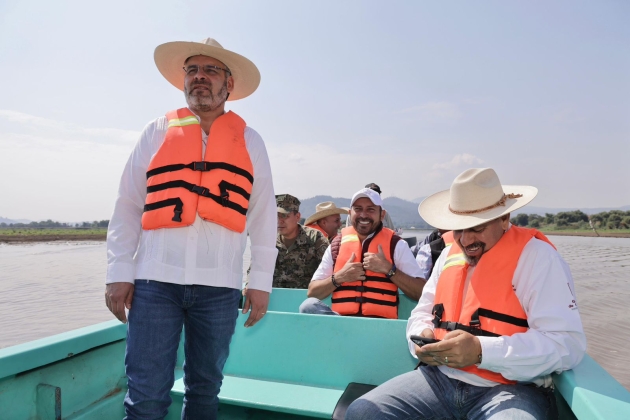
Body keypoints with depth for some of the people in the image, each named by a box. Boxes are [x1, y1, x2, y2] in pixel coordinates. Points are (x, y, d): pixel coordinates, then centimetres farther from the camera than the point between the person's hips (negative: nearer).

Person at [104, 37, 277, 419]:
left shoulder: (250, 141, 8)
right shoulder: (157, 132, 8)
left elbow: (263, 215, 6)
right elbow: (127, 206, 7)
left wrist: (261, 282, 2)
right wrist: (119, 272, 0)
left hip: (220, 285, 1)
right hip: (155, 279, 0)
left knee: (205, 387, 13)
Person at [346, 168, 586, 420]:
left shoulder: (537, 256, -8)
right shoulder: (450, 253, 11)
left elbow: (567, 343, -17)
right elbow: (423, 312, 18)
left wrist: (481, 351, -26)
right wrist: (423, 337, -6)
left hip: (510, 389, -5)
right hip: (440, 378, 5)